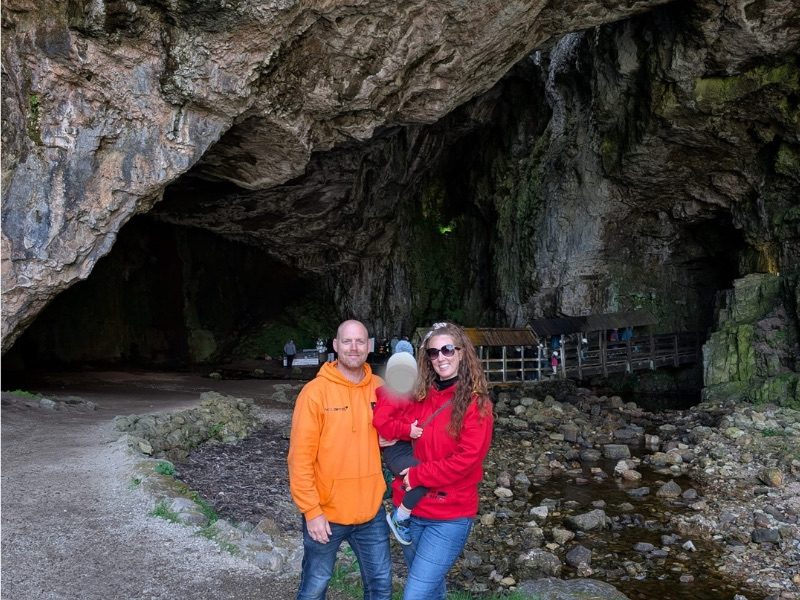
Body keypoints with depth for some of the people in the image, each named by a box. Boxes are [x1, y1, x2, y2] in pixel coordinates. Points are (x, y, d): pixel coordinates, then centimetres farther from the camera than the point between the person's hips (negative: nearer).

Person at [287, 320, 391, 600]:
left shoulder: (379, 388, 1)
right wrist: (311, 511, -15)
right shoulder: (315, 391, -13)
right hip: (326, 513, -3)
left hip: (371, 511, 4)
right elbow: (301, 457, -13)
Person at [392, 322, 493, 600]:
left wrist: (416, 476, -15)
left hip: (451, 516, -5)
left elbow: (466, 459, -18)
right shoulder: (418, 396, 3)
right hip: (411, 509, 5)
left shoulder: (475, 402, -10)